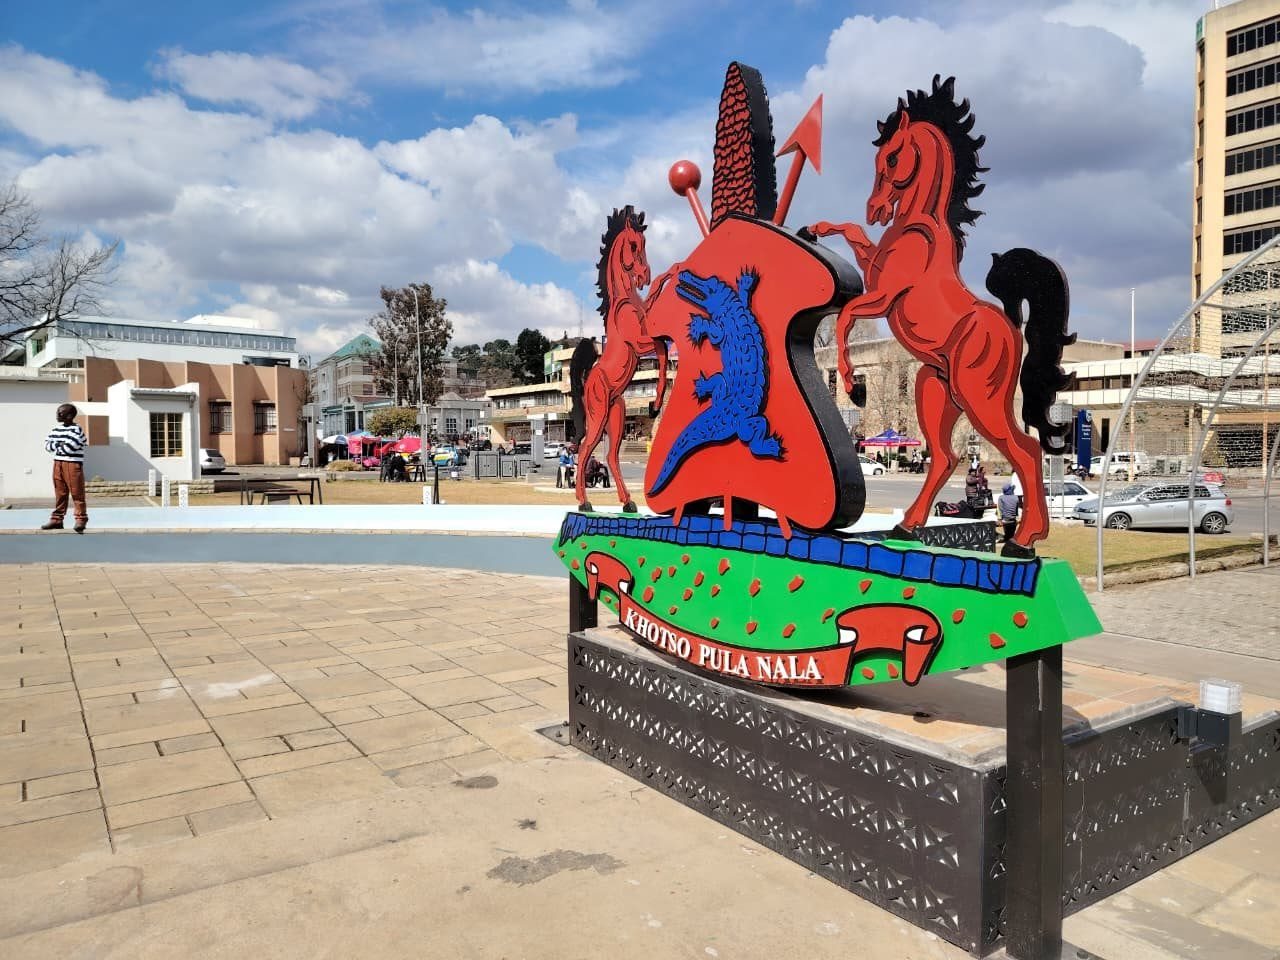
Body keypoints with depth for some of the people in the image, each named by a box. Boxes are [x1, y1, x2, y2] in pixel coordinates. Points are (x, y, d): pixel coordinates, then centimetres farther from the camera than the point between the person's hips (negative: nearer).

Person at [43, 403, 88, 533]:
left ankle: (81, 519, 0)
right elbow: (47, 443, 10)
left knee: (77, 493, -4)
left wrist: (57, 446, -1)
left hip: (73, 464, -7)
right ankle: (56, 519, 16)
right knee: (59, 493, 11)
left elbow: (70, 447, -19)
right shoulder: (56, 429, 14)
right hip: (57, 463, 7)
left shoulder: (76, 430, -10)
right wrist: (60, 445, -8)